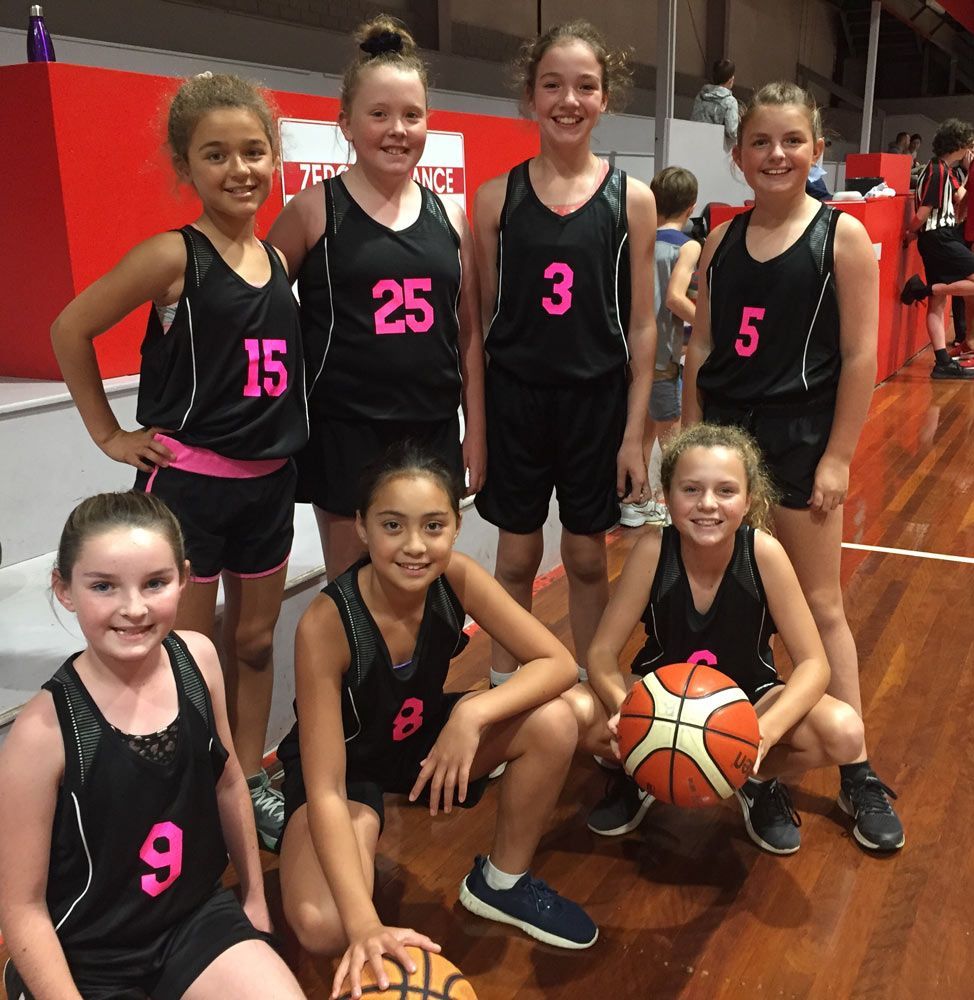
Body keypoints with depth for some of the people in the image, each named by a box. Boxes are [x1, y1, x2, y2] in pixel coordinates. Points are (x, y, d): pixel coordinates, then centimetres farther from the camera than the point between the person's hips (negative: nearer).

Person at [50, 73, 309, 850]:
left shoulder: (279, 259, 3)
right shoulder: (173, 256, -13)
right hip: (186, 482, -5)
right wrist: (110, 434, -5)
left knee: (254, 640, 17)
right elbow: (71, 329, -7)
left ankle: (250, 782, 34)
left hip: (269, 482, 6)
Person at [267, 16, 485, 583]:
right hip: (346, 431, -3)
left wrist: (476, 431, 8)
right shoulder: (313, 211, -5)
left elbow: (469, 333, 9)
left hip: (433, 429, 4)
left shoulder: (449, 217, 6)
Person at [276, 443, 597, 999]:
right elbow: (325, 790, -32)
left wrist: (473, 713, -36)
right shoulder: (327, 623, -34)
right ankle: (368, 838, 9)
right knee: (324, 928, -27)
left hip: (425, 735, 4)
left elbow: (559, 664, -19)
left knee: (553, 722, -20)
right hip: (347, 761, -4)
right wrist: (366, 924, -41)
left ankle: (502, 883, 4)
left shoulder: (457, 578, -23)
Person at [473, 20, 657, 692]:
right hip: (514, 398, 0)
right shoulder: (498, 196, -1)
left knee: (587, 559, 12)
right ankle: (503, 692, 31)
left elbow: (642, 325, -1)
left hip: (598, 402, 0)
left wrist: (635, 431, -3)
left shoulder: (632, 199, -2)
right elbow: (481, 316, 2)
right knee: (517, 556, 11)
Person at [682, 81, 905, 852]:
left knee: (819, 604, 3)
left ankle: (858, 772, 16)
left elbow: (861, 356, -8)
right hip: (724, 431, 4)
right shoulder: (721, 241, 5)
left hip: (799, 437, -4)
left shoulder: (842, 235, -6)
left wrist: (837, 456, -11)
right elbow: (701, 348, 7)